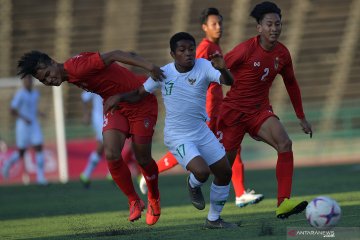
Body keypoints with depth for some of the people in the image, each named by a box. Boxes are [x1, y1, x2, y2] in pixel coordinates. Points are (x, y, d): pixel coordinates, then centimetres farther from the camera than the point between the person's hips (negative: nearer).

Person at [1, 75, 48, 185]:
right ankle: (8, 164, 35)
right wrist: (24, 119, -24)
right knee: (21, 153, 3)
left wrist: (38, 113, 4)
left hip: (34, 125, 5)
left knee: (39, 149, -9)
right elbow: (12, 110, -13)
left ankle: (40, 177, -9)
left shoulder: (36, 93, 9)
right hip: (22, 125, -5)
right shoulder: (20, 94, -12)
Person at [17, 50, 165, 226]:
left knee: (143, 160, 4)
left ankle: (154, 198, 33)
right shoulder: (70, 77, 0)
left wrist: (148, 66, -39)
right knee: (111, 155, -13)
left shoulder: (77, 67, -28)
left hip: (141, 104, -7)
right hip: (115, 107, 7)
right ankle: (134, 202, 5)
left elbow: (113, 55, -32)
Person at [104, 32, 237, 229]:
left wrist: (222, 69, -47)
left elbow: (228, 81, -25)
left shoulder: (203, 66, -11)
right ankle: (193, 185, 14)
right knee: (201, 171, -26)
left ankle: (213, 219, 28)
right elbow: (140, 94, 3)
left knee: (225, 173, 7)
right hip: (177, 137, -4)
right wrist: (120, 97, -15)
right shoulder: (164, 73, -10)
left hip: (202, 132, 4)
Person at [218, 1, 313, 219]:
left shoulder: (282, 54, 0)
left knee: (285, 144, -22)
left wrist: (301, 117, 19)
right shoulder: (246, 50, -17)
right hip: (234, 110, -4)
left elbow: (291, 83, 16)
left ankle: (283, 204, -30)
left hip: (260, 111, 4)